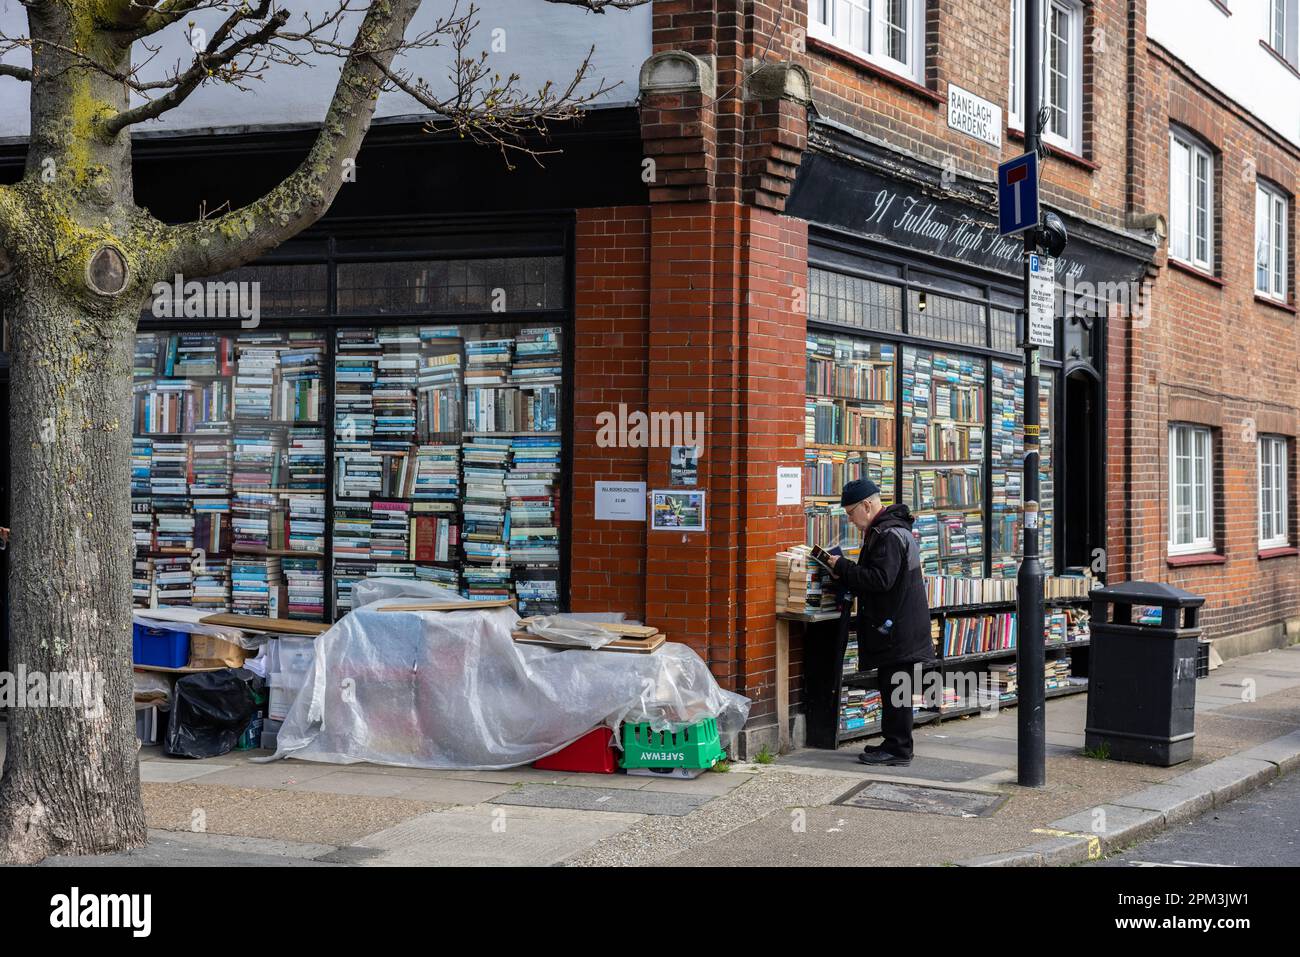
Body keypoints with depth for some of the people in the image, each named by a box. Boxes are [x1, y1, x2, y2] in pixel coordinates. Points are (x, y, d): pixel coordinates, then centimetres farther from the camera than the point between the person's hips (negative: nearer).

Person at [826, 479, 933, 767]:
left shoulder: (890, 535, -17)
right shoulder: (886, 530, 17)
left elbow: (880, 579, -24)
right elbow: (874, 576, 23)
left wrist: (843, 567, -15)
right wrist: (845, 573, 9)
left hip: (897, 629, -10)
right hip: (896, 626, 10)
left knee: (895, 687, -5)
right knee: (890, 686, 15)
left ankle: (898, 749, 0)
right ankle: (893, 744, 22)